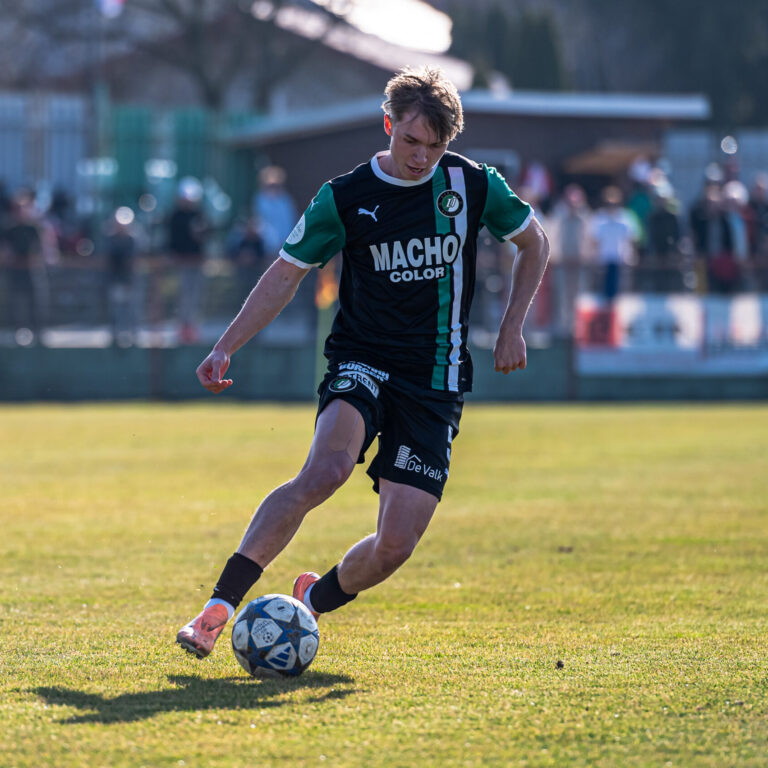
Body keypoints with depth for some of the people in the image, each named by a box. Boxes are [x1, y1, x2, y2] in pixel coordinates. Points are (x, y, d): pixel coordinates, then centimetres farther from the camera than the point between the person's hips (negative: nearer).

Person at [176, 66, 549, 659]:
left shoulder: (473, 186, -1)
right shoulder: (345, 199, -4)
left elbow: (535, 243, 16)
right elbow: (287, 275, 5)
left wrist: (512, 329, 7)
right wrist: (227, 346, -5)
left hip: (435, 385, 2)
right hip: (362, 362, -1)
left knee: (396, 544, -10)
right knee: (326, 470, -33)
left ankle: (314, 600, 23)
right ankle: (219, 609, -30)